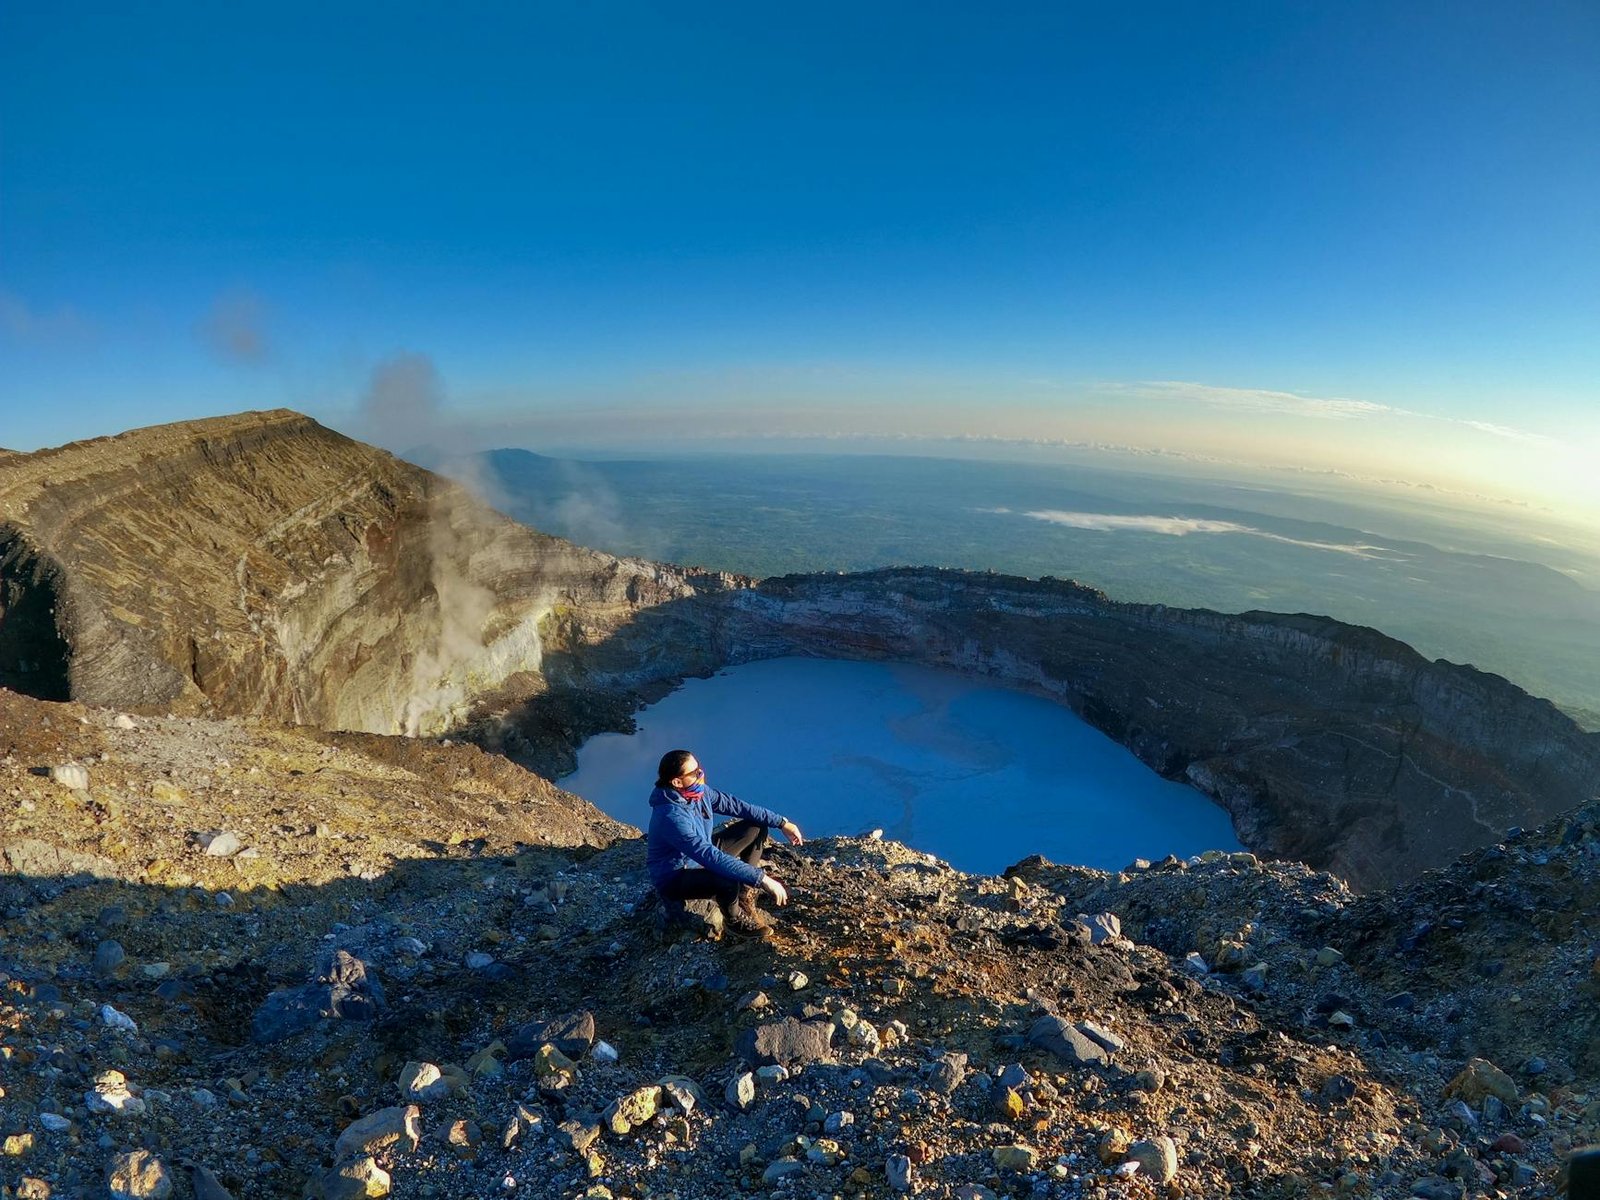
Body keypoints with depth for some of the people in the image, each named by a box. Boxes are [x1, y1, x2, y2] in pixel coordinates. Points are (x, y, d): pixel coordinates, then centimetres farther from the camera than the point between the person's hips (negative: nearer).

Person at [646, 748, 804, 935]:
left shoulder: (699, 791, -11)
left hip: (701, 858, 9)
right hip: (674, 878, -9)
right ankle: (736, 918, -2)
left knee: (756, 827, 5)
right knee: (730, 880, -37)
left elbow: (736, 805, -1)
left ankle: (745, 900, 5)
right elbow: (711, 857, -41)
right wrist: (762, 879, -43)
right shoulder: (672, 817, -36)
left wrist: (782, 822, -4)